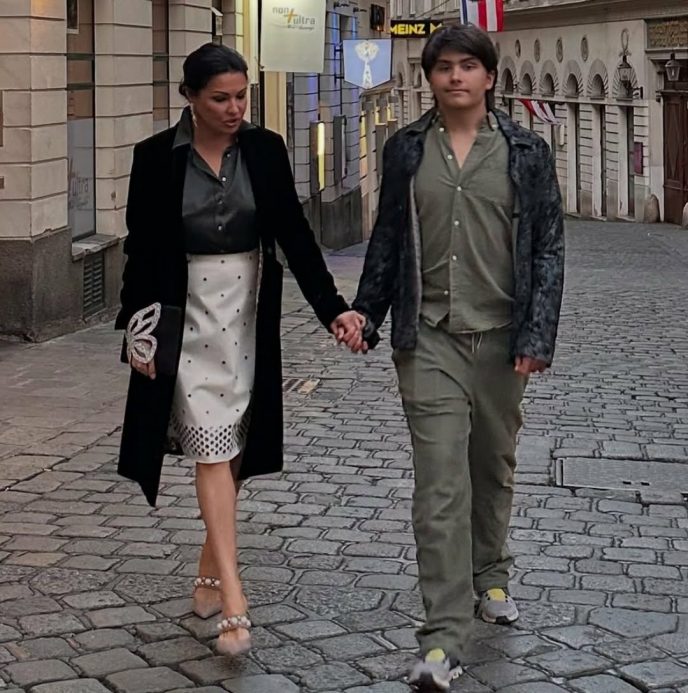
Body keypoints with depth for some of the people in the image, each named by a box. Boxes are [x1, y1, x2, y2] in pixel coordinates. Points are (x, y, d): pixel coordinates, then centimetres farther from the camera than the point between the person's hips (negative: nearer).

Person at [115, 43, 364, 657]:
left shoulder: (265, 149, -1)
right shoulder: (157, 157, -6)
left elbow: (295, 233, -2)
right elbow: (140, 248, -1)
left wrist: (332, 307, -11)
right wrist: (140, 330, -3)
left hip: (249, 312, 3)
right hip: (187, 314, -3)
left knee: (234, 447, 9)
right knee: (211, 445, -9)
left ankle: (210, 573, 25)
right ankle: (233, 601, -13)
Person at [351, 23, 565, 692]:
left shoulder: (525, 153, 2)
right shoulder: (405, 150, 5)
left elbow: (547, 249, 0)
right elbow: (387, 239, 13)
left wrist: (536, 335, -8)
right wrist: (364, 312, 10)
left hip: (501, 336, 1)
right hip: (429, 337, -1)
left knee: (493, 467, 16)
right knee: (441, 482, -8)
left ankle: (490, 575, 41)